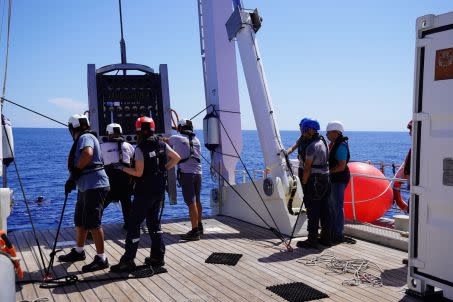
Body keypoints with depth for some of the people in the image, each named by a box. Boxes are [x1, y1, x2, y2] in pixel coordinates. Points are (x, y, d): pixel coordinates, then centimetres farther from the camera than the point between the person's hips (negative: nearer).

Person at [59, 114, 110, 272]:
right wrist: (72, 179, 3)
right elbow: (75, 163, 17)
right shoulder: (82, 139, 17)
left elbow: (87, 153, -33)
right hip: (85, 187, 10)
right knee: (80, 220, 20)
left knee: (93, 223, -7)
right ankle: (78, 251, 36)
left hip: (95, 186, -10)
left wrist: (75, 171, -20)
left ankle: (101, 259, 1)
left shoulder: (85, 137, -12)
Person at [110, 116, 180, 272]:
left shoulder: (140, 149, -14)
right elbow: (177, 158, 11)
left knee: (133, 224, -1)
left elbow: (138, 173, -16)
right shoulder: (162, 145, 5)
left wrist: (122, 168, -5)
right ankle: (157, 257, 19)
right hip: (159, 191, 7)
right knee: (153, 221, 17)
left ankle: (128, 261, 1)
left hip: (144, 192, -7)